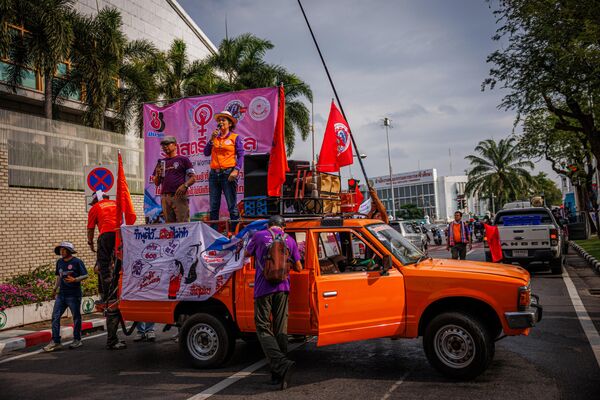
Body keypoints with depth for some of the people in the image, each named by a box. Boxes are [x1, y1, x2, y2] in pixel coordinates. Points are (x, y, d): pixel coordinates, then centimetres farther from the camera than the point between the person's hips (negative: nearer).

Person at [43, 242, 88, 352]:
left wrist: (75, 279, -22)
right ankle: (55, 342, 5)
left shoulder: (77, 262, -8)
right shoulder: (59, 262, 11)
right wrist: (55, 288, 15)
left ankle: (77, 340, 18)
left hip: (74, 295, -6)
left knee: (76, 317, 5)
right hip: (61, 294, 6)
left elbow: (85, 275, -8)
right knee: (55, 317, 0)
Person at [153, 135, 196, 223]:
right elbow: (156, 183, 22)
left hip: (179, 196, -4)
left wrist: (185, 185, -15)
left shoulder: (183, 159, 8)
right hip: (165, 197, 5)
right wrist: (157, 175, 1)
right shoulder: (161, 162, 20)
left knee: (183, 222, -12)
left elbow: (193, 178, 3)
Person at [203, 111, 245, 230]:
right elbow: (206, 153, 9)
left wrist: (236, 170, -16)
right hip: (214, 174, 5)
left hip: (228, 173, -5)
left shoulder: (235, 137, 5)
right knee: (213, 207, 5)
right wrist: (212, 139, 0)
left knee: (232, 206, -6)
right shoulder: (215, 137, 17)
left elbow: (240, 155, -3)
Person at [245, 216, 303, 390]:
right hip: (282, 288, 3)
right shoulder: (289, 240, 11)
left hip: (263, 288, -3)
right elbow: (298, 267, 14)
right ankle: (278, 373, 11)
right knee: (281, 329, 9)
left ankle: (282, 364, -20)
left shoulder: (259, 236, 3)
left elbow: (247, 253, 21)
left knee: (263, 329, 0)